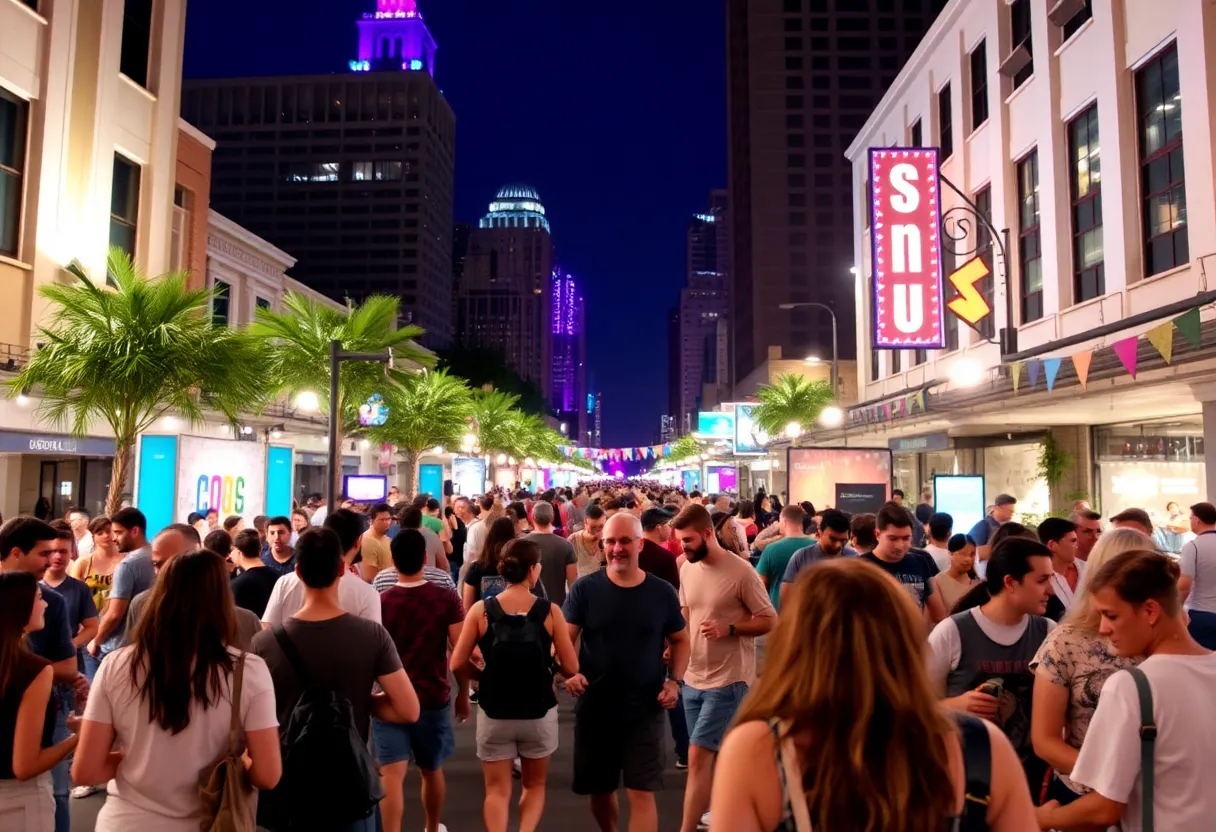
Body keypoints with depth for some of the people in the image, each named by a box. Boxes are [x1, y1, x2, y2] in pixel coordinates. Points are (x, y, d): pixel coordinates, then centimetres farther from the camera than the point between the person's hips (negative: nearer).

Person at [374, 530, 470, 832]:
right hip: (433, 698, 1)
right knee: (432, 770, 21)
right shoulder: (447, 599, -9)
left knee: (392, 776, -4)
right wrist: (463, 693, 6)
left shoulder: (379, 601, -6)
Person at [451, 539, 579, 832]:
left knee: (497, 790, 14)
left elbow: (457, 664, -8)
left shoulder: (481, 610, -8)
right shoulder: (549, 611, -10)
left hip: (494, 713, 0)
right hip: (539, 712, 0)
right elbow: (570, 668, -9)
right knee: (534, 786, 22)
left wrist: (487, 675, 9)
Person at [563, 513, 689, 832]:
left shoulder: (662, 592, -4)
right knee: (599, 790, 18)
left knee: (642, 793, -3)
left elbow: (680, 640, 9)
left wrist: (675, 680, -6)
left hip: (645, 711, -1)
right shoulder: (584, 589, -7)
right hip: (594, 709, 1)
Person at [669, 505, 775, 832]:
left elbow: (770, 620, -11)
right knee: (714, 754, 17)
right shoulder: (687, 569, 4)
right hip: (693, 677, 7)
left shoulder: (741, 571, -16)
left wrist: (729, 628, -24)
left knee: (697, 757, -9)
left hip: (727, 679, -6)